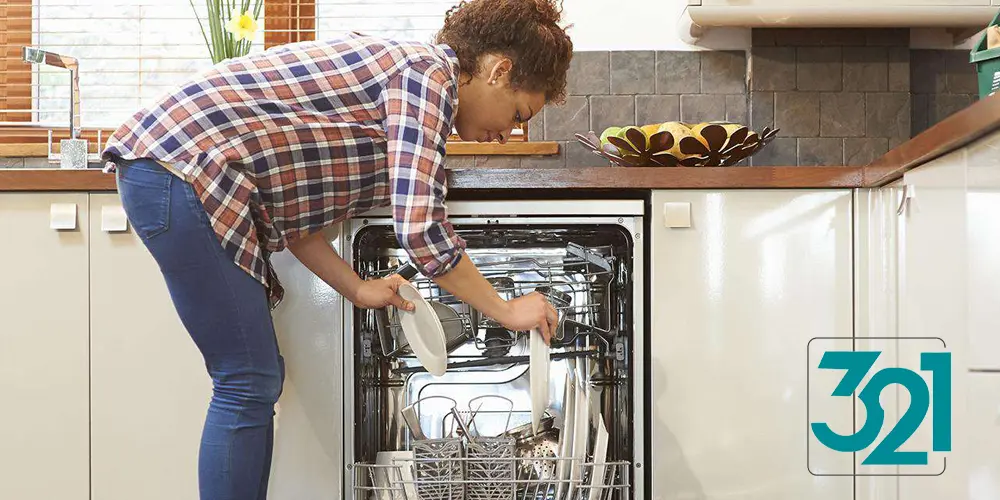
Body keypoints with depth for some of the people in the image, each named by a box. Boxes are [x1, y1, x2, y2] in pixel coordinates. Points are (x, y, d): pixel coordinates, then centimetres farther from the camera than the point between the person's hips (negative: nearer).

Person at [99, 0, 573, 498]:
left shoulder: (392, 61, 19)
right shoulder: (432, 69, -9)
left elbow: (290, 204, 18)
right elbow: (420, 229, -20)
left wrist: (356, 287, 11)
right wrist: (506, 310, -8)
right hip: (185, 171, -10)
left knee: (257, 381, 13)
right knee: (249, 385, -5)